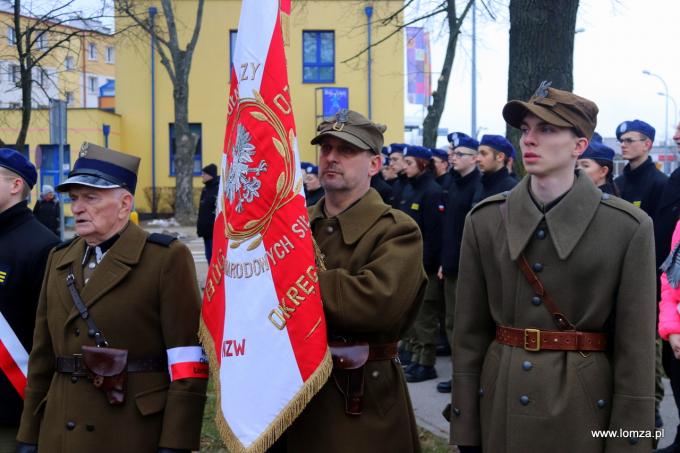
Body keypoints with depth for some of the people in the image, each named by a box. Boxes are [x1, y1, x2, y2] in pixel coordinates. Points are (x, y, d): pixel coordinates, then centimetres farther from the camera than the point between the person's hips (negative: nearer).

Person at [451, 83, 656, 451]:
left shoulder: (628, 227, -8)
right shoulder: (485, 219, 0)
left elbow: (635, 346, -7)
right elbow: (470, 330, 2)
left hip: (585, 407, -2)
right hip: (501, 404, 2)